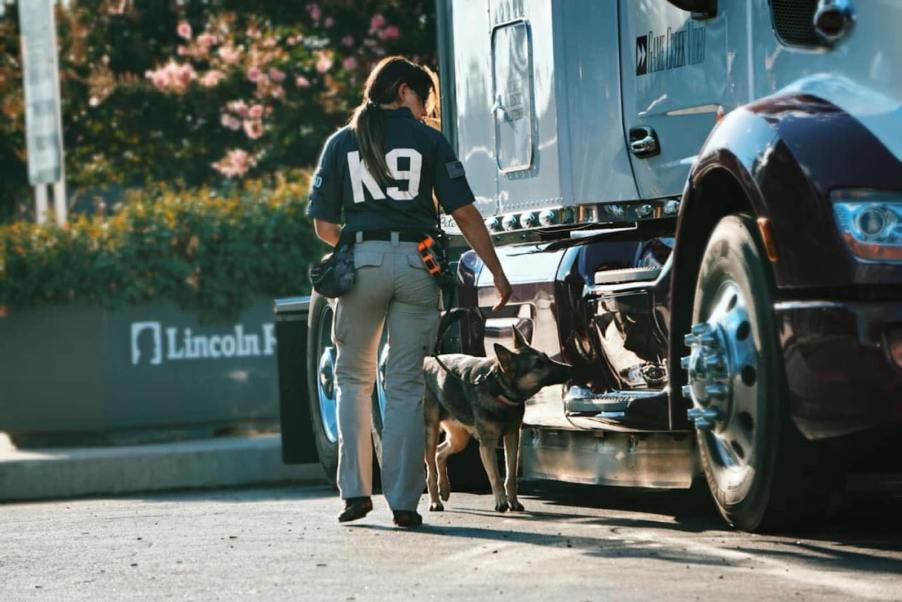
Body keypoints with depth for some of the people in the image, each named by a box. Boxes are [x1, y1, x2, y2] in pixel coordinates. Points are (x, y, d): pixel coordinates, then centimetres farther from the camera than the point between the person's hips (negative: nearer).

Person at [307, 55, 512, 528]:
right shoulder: (428, 140, 7)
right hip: (416, 263, -1)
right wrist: (498, 273, 3)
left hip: (361, 260, 1)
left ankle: (355, 490, 8)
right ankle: (403, 501, 1)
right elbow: (464, 213, 0)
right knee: (406, 386, 4)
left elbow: (324, 225, 10)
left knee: (353, 378, 16)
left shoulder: (341, 142, 12)